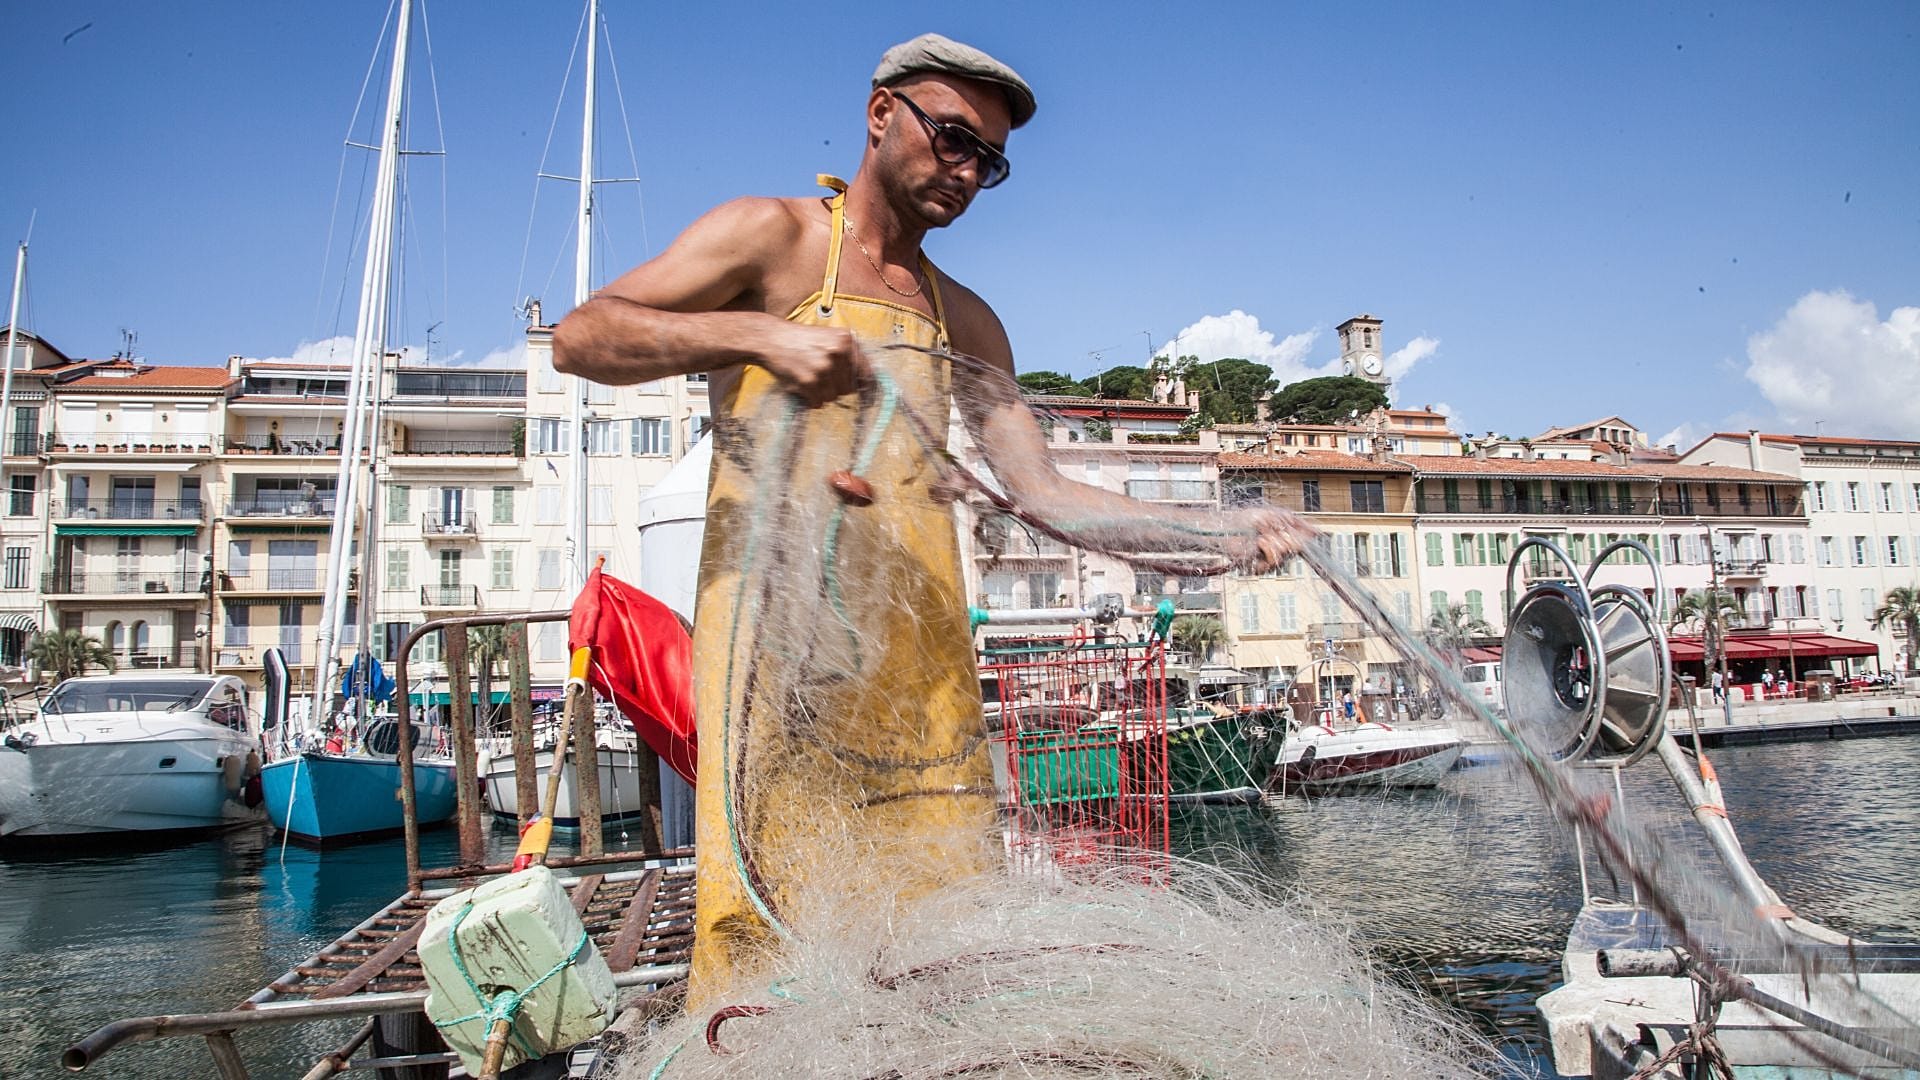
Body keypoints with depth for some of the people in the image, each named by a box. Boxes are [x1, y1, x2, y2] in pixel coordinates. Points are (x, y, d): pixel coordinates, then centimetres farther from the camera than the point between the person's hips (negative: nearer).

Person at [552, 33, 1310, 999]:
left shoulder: (965, 322, 22)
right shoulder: (772, 238, 7)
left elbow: (1044, 495, 17)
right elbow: (580, 338, -3)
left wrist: (1219, 534, 6)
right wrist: (757, 334, -18)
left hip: (923, 652, 6)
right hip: (781, 614, -5)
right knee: (772, 928, -10)